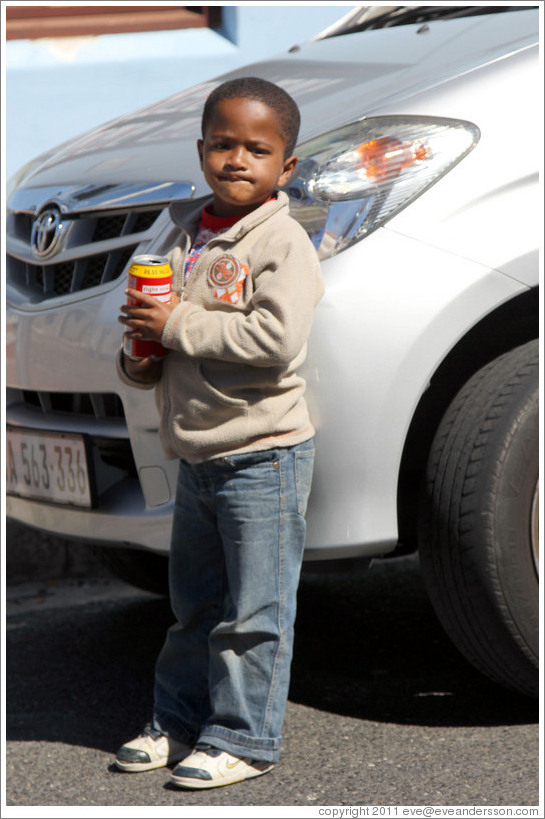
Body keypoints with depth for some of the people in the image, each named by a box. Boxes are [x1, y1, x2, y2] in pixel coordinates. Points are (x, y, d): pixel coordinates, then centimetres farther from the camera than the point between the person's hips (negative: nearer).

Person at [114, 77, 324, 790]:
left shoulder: (282, 243, -12)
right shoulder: (185, 237, 9)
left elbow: (276, 338, -26)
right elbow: (157, 320, 21)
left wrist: (177, 325, -21)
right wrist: (140, 362, -1)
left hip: (263, 455, -7)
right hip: (195, 456, 7)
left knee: (254, 612, 0)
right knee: (194, 604, 18)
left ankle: (243, 738, 10)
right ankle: (178, 723, 29)